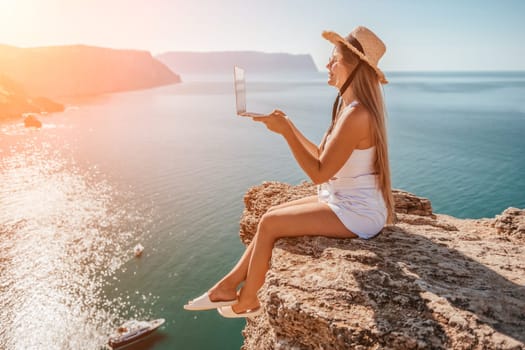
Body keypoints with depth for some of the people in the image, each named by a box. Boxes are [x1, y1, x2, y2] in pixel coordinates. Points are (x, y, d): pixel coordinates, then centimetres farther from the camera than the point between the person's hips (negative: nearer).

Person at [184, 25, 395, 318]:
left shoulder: (356, 115, -23)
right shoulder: (350, 107, 9)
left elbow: (319, 172, -24)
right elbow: (322, 156, 11)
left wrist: (286, 132, -22)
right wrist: (288, 125, 8)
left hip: (356, 214, -10)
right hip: (343, 201, 10)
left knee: (269, 224, -9)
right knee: (272, 215, 6)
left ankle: (247, 300, 12)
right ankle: (228, 286, 12)